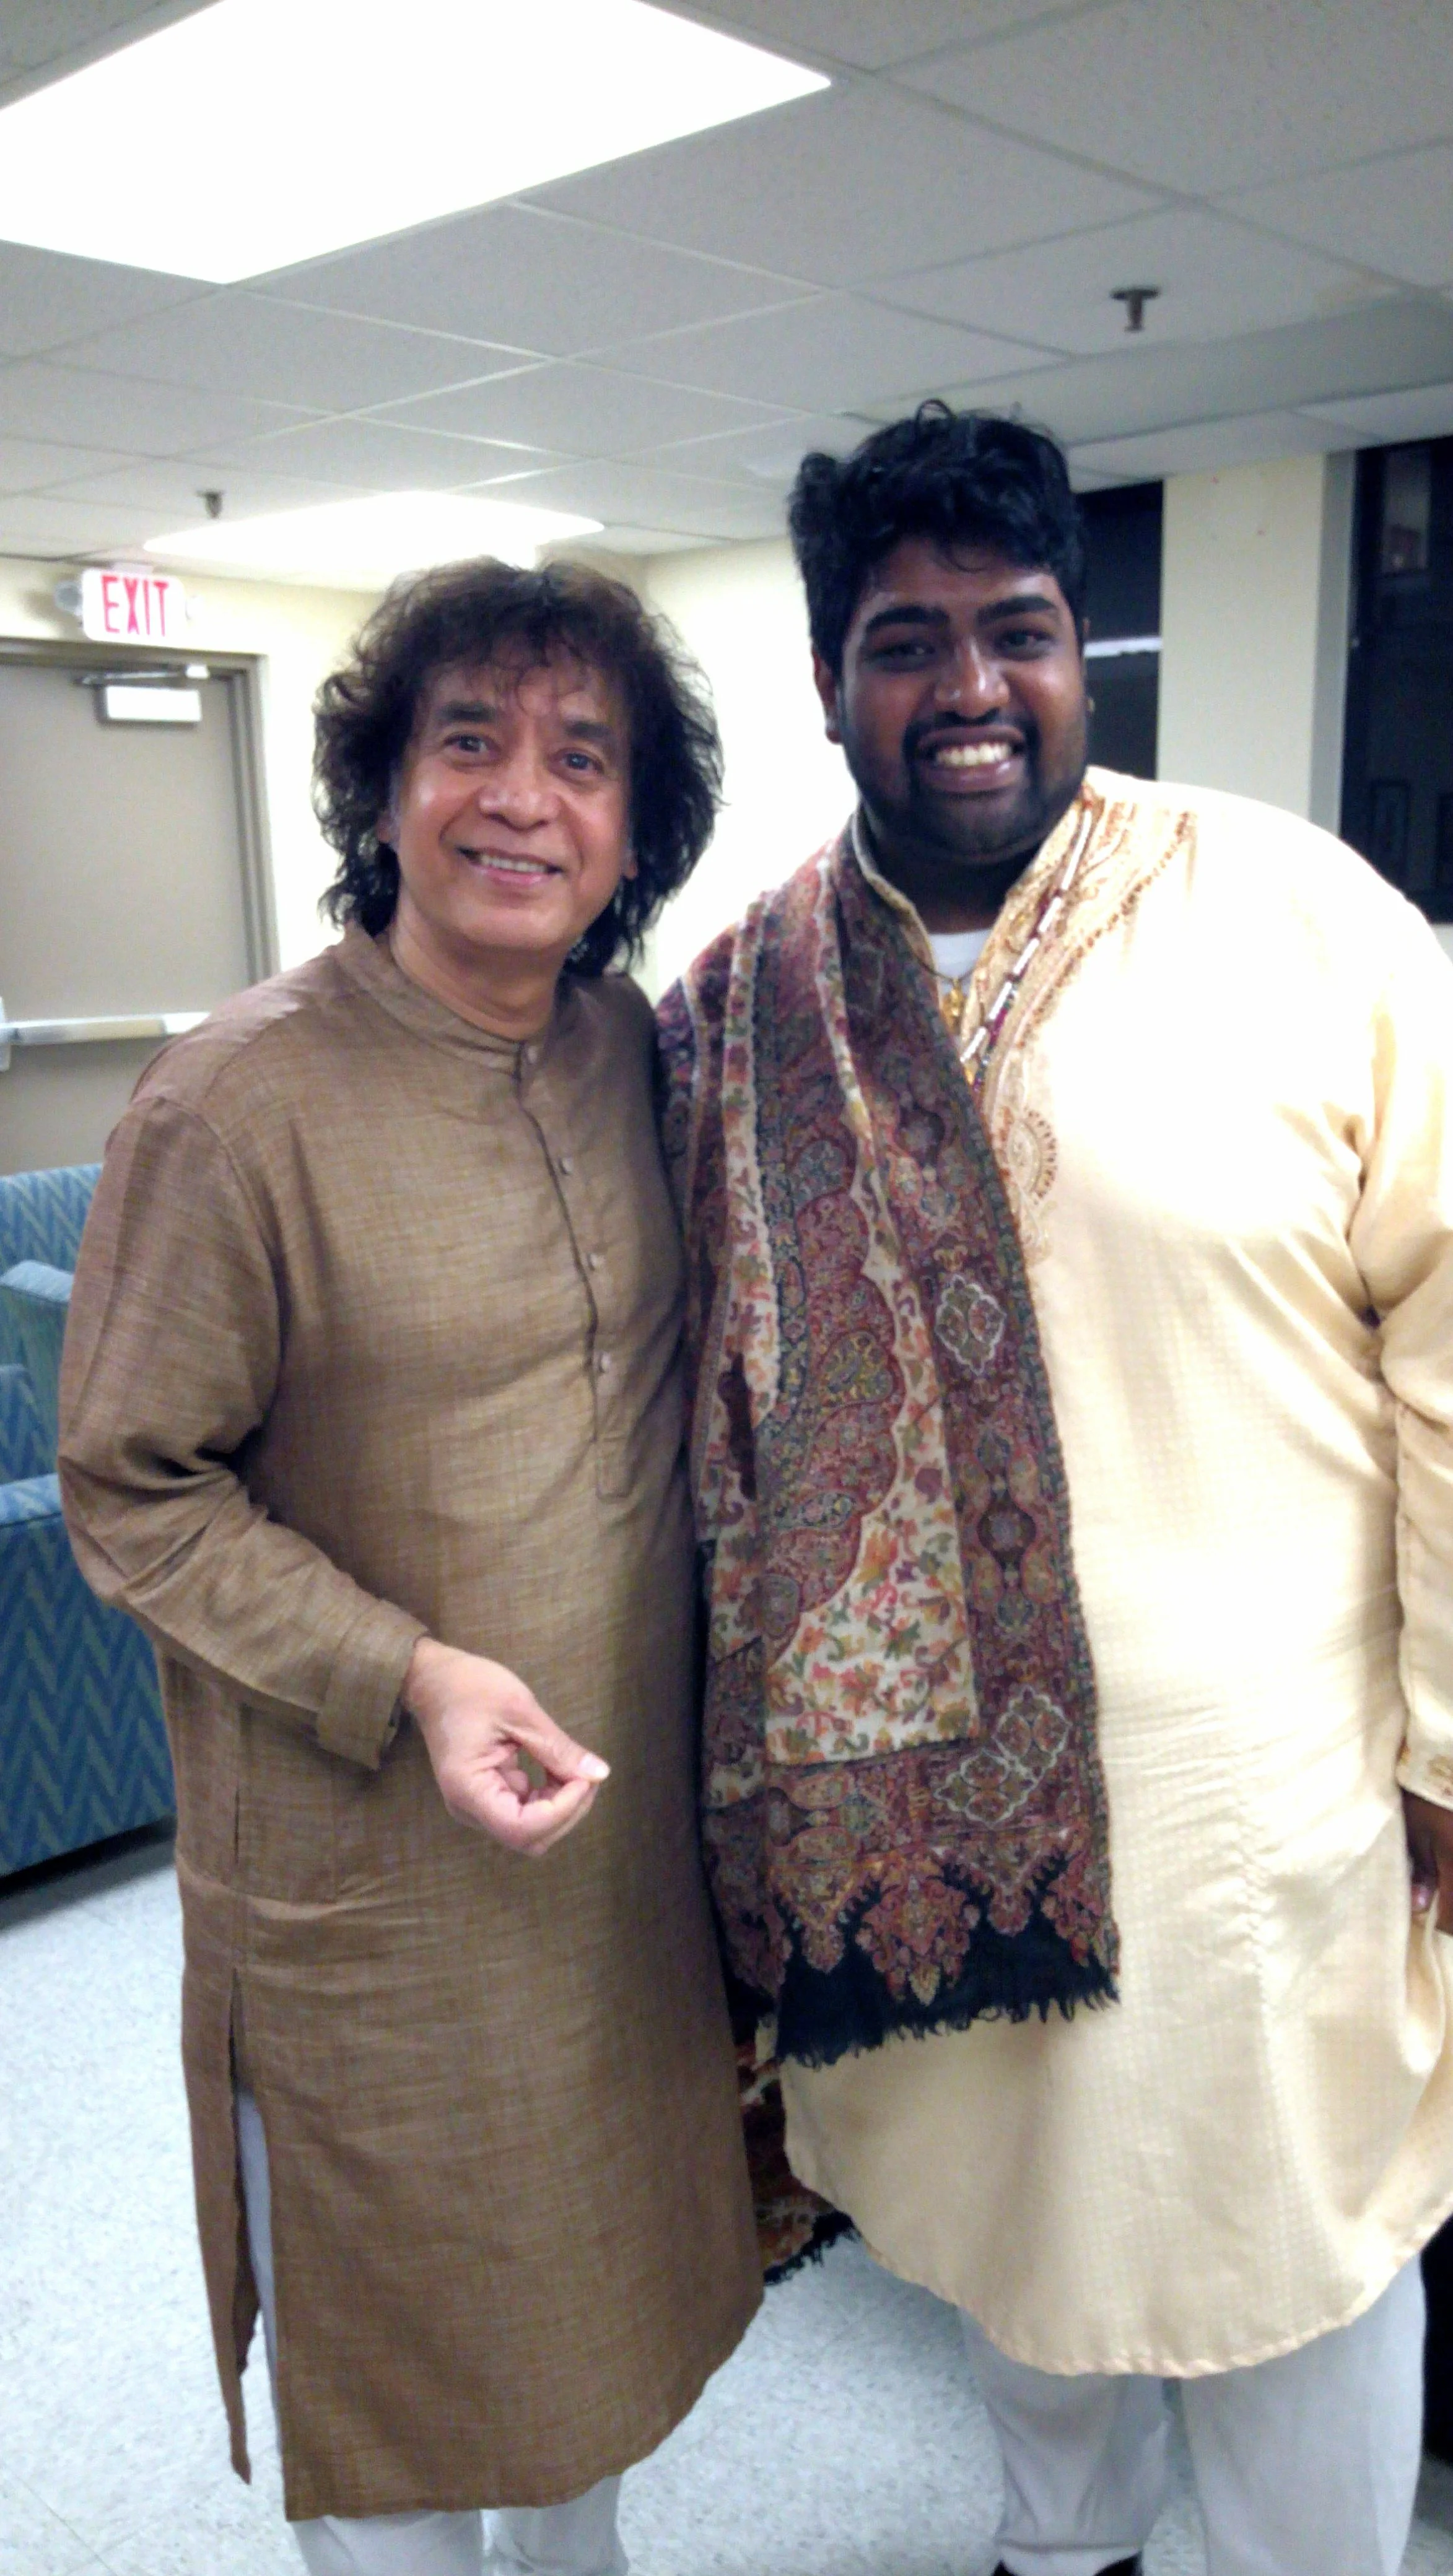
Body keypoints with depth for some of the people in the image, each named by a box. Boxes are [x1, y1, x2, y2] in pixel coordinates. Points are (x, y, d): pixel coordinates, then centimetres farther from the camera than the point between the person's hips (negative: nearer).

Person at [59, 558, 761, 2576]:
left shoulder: (635, 1049, -2)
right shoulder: (243, 1099, -20)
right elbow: (132, 1492, -14)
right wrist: (403, 1675, -24)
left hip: (626, 1803, 6)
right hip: (365, 1860, -6)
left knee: (593, 2238, 27)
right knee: (391, 2288, 17)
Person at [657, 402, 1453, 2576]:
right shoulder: (748, 1007, -2)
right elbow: (727, 1409, 4)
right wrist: (760, 1777, 7)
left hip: (1266, 1776, -3)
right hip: (928, 1783, 4)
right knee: (1009, 2226, 25)